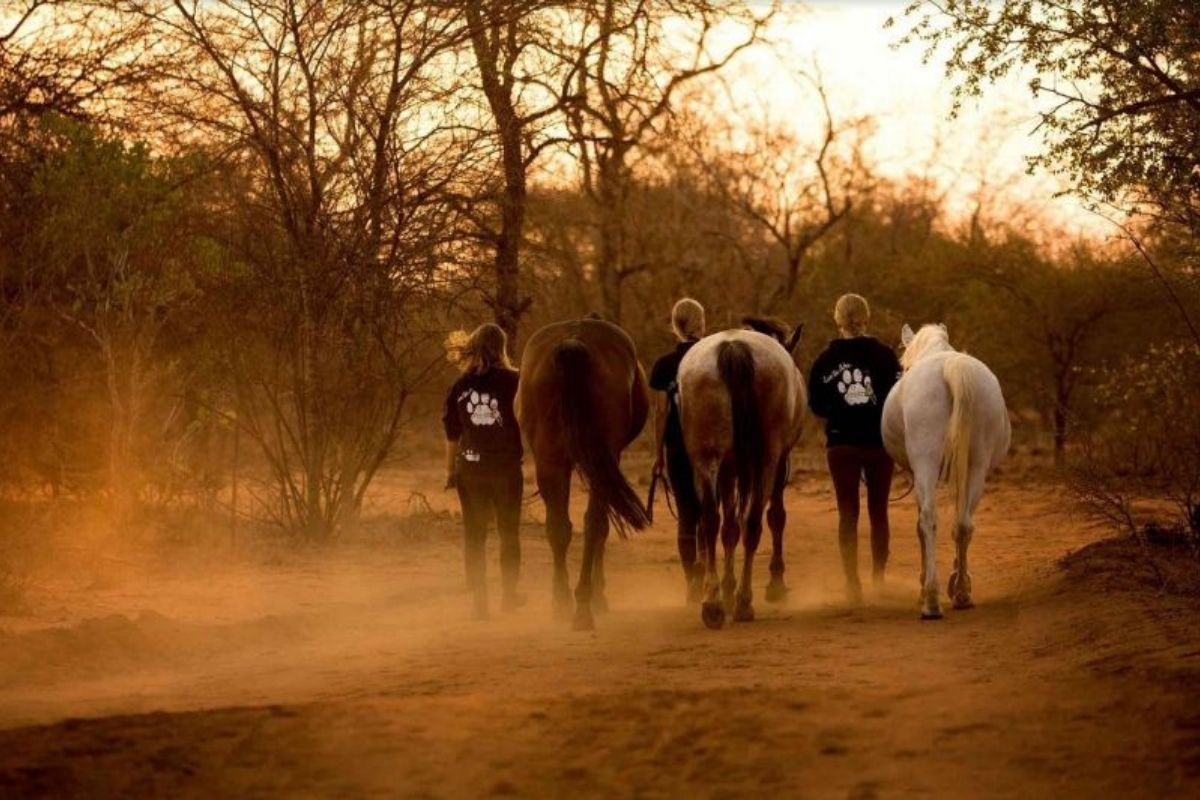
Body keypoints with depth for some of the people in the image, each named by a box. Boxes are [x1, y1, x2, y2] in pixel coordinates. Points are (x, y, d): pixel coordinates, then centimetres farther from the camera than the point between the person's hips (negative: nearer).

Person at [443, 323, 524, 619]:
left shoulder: (460, 385, 0)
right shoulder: (512, 381, -8)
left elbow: (452, 431, 6)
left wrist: (450, 469, 15)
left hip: (469, 465, 1)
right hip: (507, 466, -1)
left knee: (474, 534, 8)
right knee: (509, 531, 15)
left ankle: (479, 601, 5)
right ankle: (509, 594, 23)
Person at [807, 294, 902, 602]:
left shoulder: (826, 360, -3)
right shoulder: (884, 355, -7)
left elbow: (815, 405, -2)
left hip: (841, 443, 0)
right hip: (879, 441, 0)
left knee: (848, 512, 3)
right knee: (878, 511, 11)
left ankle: (852, 580, -5)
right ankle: (879, 578, 16)